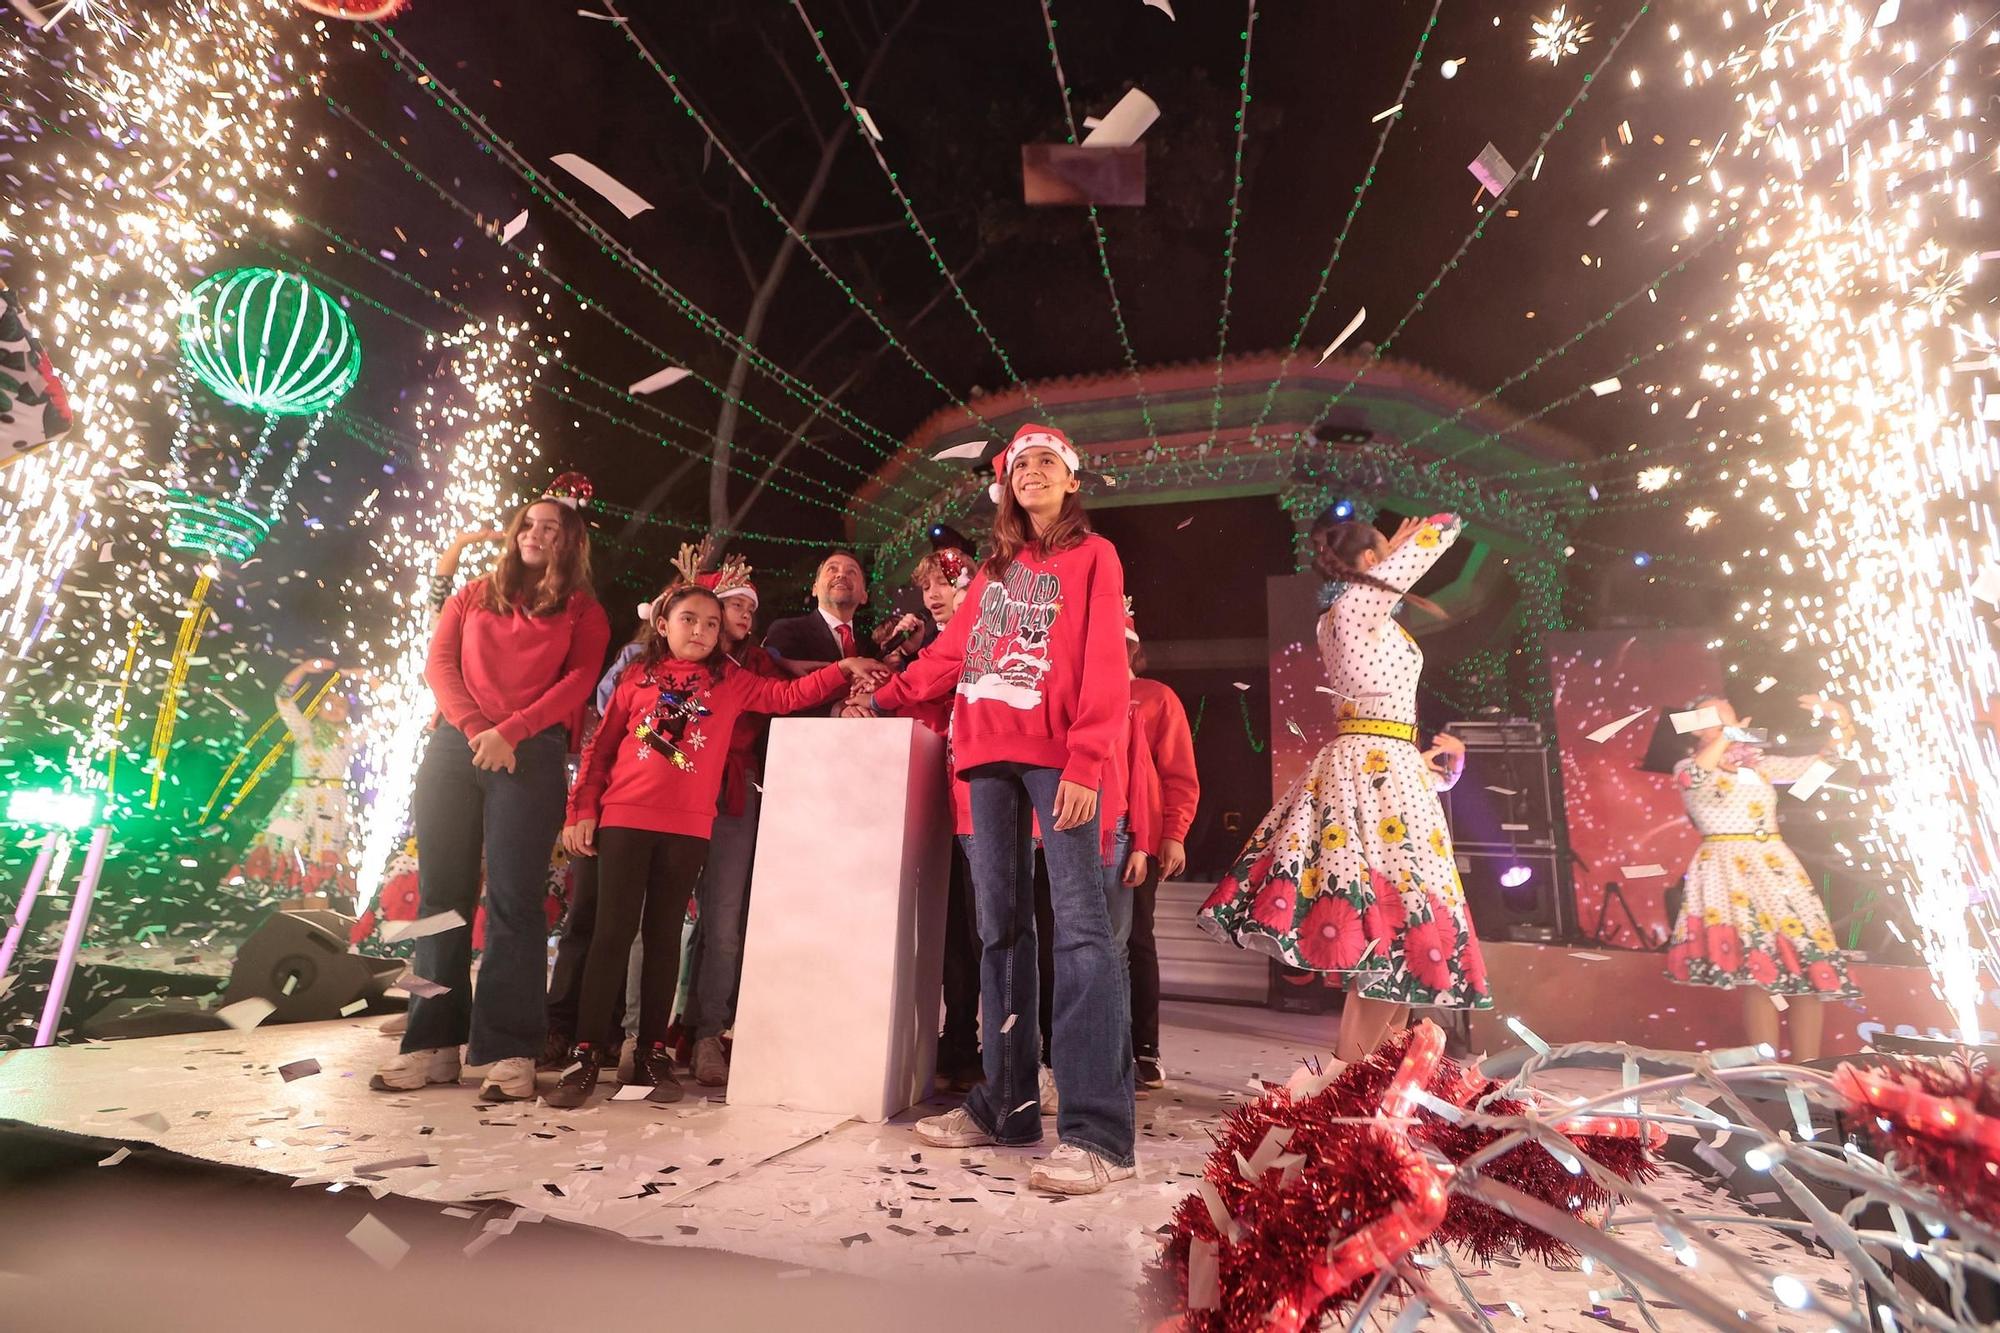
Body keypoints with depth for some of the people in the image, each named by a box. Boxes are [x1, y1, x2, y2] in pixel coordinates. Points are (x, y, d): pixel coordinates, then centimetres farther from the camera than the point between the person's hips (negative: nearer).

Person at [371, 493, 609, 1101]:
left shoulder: (583, 612, 12)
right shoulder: (473, 595, 21)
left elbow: (578, 680, -2)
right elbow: (439, 663, 9)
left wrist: (509, 731, -13)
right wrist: (474, 728, -7)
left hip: (531, 755, -4)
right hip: (454, 747, 4)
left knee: (514, 898, -7)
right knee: (442, 895, 4)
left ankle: (510, 1051, -5)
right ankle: (433, 1043, 12)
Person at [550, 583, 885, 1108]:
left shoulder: (731, 681, 10)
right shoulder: (638, 676, 8)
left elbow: (788, 695, 6)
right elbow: (600, 746, 9)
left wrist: (842, 669, -5)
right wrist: (582, 810, 4)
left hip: (689, 827, 1)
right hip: (623, 818, -1)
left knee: (665, 934, 8)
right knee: (613, 930, 0)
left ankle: (653, 1051, 17)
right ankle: (587, 1051, 10)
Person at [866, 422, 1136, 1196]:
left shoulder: (1093, 557, 7)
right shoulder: (996, 569, 23)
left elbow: (1104, 666, -5)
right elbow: (951, 653, 25)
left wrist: (1085, 762, -15)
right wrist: (885, 699, 25)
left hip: (1057, 755, -6)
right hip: (989, 753, 6)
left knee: (1079, 923, -12)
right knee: (999, 924, 7)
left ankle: (1098, 1132, -9)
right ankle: (1006, 1105, 17)